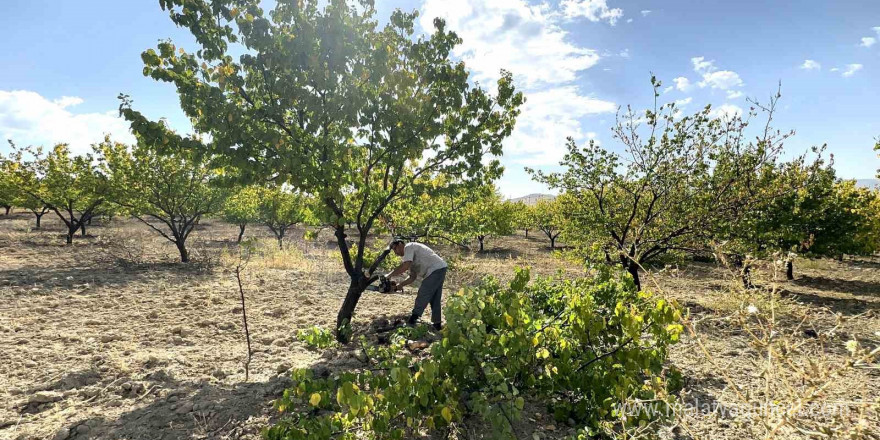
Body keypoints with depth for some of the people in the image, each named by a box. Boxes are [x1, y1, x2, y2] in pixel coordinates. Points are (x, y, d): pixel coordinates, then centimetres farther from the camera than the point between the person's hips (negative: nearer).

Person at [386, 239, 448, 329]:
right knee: (435, 299, 14)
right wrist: (399, 285, 9)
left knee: (422, 297, -8)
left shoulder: (408, 247, -5)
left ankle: (412, 321, -4)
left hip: (435, 269, -10)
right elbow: (412, 277, 19)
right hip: (439, 270, 10)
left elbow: (405, 266, -19)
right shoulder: (412, 260, 24)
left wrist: (390, 275, -11)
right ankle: (437, 324, 18)